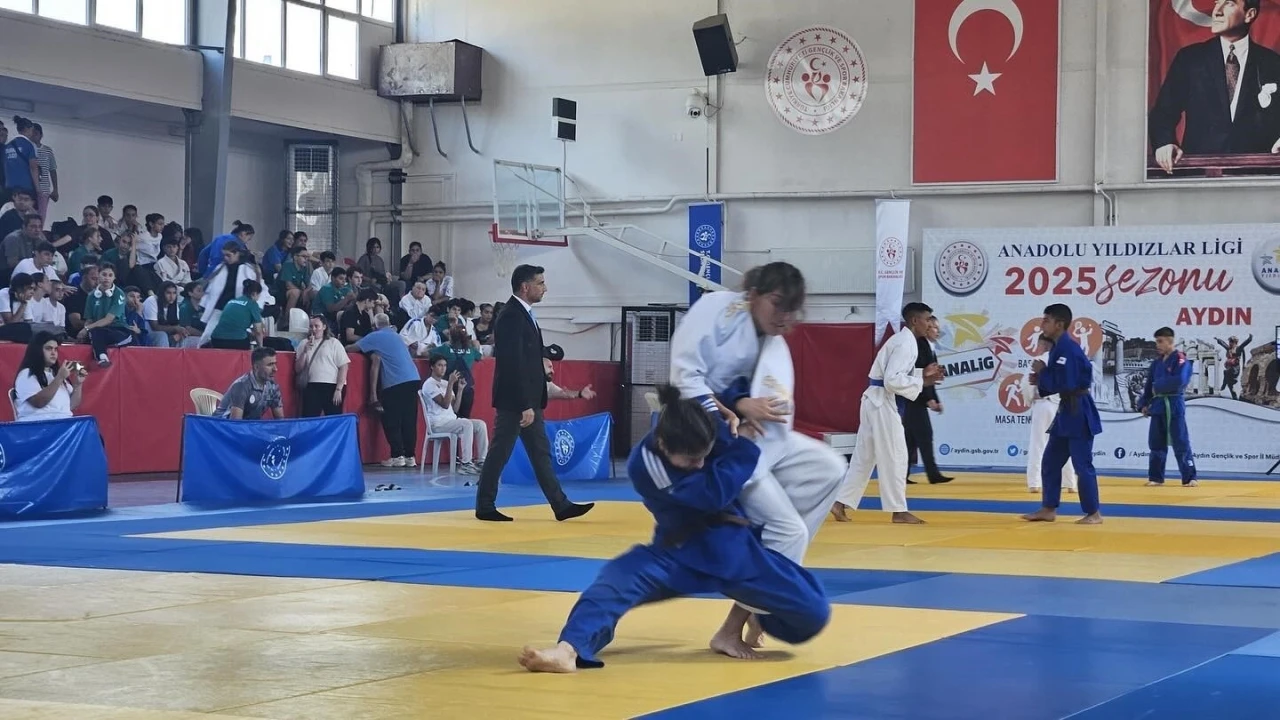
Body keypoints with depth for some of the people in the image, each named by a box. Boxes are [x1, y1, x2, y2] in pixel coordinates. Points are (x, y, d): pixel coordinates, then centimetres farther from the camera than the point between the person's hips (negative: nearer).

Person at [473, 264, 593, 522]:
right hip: (514, 401, -10)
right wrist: (525, 405, -24)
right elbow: (513, 364, -23)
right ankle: (485, 507, 8)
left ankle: (560, 505, 11)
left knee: (541, 453, 9)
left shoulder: (524, 315, 13)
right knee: (500, 453, -1)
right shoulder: (512, 317, -18)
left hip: (529, 400, 10)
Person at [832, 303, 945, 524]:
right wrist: (922, 383, -17)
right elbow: (892, 380, -24)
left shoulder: (902, 340, 16)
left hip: (876, 401, 10)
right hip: (883, 403, -10)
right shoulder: (906, 343, -16)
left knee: (864, 457, 12)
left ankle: (841, 504, 14)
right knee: (894, 457, -3)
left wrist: (922, 373, 12)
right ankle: (898, 510, 2)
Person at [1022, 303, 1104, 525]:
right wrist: (1040, 381, 3)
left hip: (1078, 412, -10)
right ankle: (1048, 509, 19)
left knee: (1082, 464, -4)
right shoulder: (1059, 348, 12)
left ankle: (1093, 513, 3)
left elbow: (1066, 383, -25)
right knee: (1051, 461, 12)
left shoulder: (1068, 349, -19)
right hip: (1067, 411, 10)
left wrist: (1042, 372, -11)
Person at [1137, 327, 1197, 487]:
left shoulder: (1180, 359, -8)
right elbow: (1149, 385, 16)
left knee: (1181, 443, -6)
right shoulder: (1157, 362, 14)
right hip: (1157, 406, 7)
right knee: (1156, 443, 10)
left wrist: (1158, 386, -14)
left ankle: (1189, 478, -2)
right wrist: (1143, 404, 5)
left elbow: (1180, 381, -23)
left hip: (1174, 405, -7)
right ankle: (1155, 477, 18)